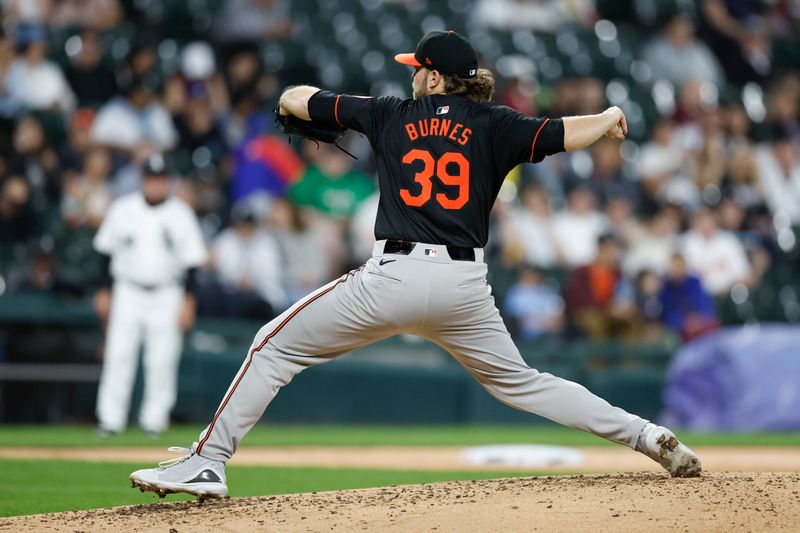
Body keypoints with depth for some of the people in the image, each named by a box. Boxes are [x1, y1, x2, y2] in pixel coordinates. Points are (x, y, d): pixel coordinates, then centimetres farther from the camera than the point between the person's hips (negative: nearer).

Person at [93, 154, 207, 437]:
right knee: (119, 355, -6)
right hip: (128, 293, 1)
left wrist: (188, 301, -5)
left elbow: (191, 261, 0)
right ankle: (110, 418, -4)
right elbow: (107, 252, 9)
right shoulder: (122, 210, 2)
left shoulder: (180, 215, -2)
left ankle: (154, 417, 6)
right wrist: (104, 291, 6)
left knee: (162, 358, -3)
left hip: (166, 295, -1)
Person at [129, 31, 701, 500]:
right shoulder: (493, 124, 8)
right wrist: (610, 116, 19)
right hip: (466, 284, 3)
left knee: (276, 345, 6)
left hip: (396, 278, -3)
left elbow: (296, 99, 20)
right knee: (518, 381, 21)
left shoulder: (391, 114, 10)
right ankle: (648, 435, 14)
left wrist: (293, 98, 44)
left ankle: (208, 461, -3)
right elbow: (565, 134, -2)